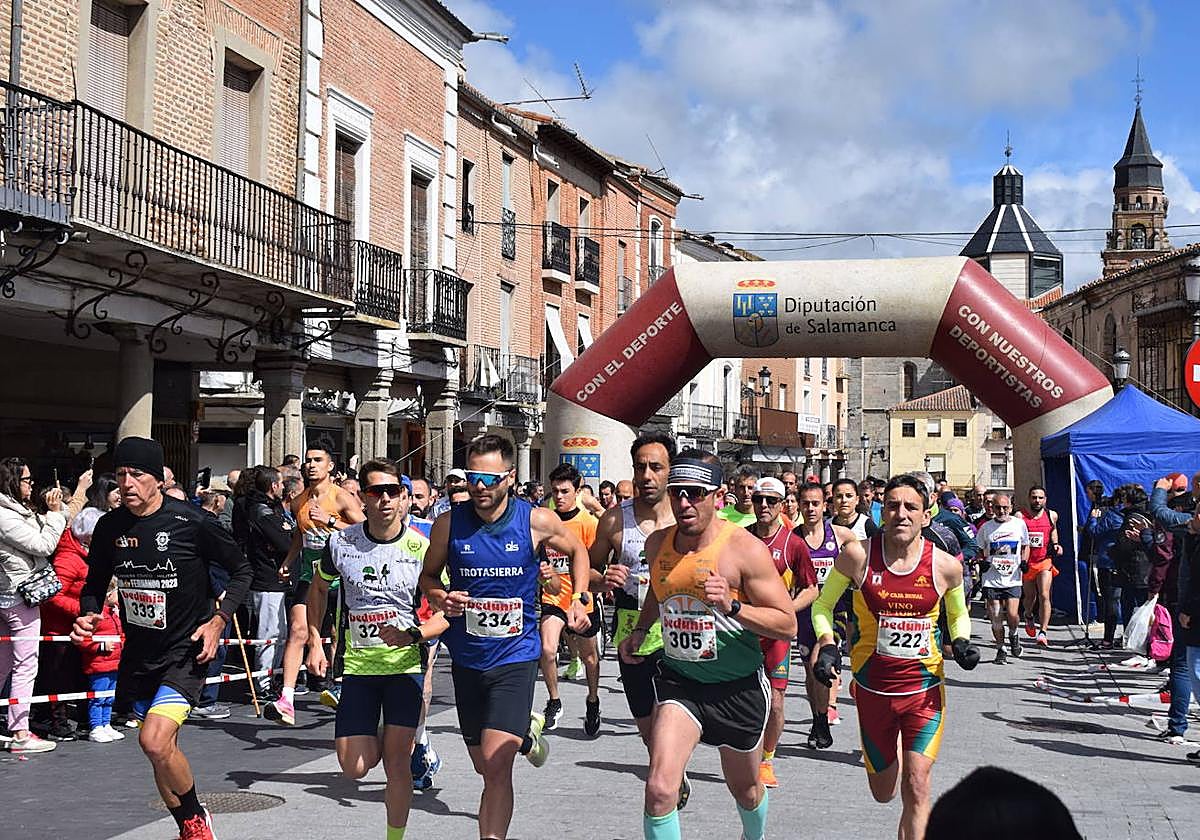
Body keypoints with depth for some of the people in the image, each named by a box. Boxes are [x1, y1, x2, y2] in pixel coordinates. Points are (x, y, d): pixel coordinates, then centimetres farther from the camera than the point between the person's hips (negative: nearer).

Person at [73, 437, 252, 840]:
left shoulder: (193, 522, -15)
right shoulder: (110, 526, -2)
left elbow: (242, 571, -3)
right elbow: (95, 584, 13)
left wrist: (218, 620, -13)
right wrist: (87, 616, -7)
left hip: (186, 650, -6)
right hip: (138, 652, 6)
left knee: (154, 742, -22)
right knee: (164, 749, 16)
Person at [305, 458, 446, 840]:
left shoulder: (422, 548, -9)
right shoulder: (341, 542, -3)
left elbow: (445, 614, -5)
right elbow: (318, 589, 16)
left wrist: (412, 635, -24)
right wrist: (315, 643, 10)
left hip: (405, 666, -2)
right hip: (357, 666, 2)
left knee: (395, 763, -4)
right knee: (354, 767, 1)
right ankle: (378, 741, 35)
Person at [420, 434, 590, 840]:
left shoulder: (537, 522, -9)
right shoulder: (449, 524, -6)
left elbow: (577, 551, 12)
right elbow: (428, 576, 9)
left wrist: (579, 600, -1)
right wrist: (440, 599, -13)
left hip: (516, 656, -3)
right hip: (467, 657, 3)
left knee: (495, 765, -16)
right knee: (485, 767, 17)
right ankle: (526, 731, 50)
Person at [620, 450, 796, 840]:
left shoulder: (745, 548, -17)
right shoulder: (657, 543, -1)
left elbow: (788, 624, -17)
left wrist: (732, 607, -31)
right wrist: (640, 630, 9)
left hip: (738, 686, -2)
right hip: (679, 680, 2)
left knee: (746, 790, 20)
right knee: (659, 789, -19)